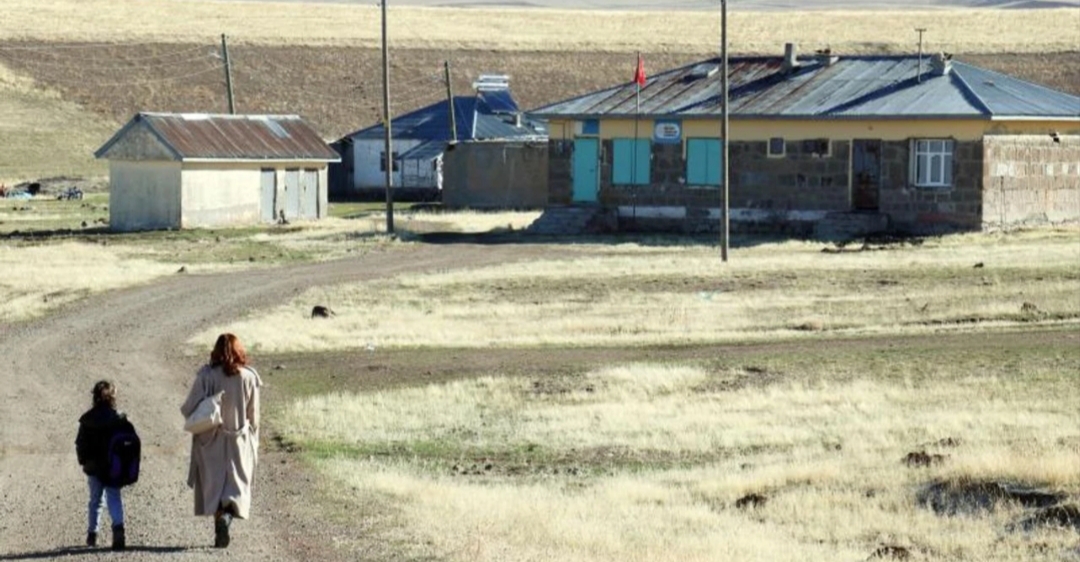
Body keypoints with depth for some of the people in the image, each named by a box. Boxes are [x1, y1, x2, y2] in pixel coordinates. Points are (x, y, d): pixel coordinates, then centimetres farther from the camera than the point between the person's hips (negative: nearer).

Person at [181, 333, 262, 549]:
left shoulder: (206, 376, -11)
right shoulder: (248, 378, -7)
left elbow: (189, 409, -11)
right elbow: (254, 416, 0)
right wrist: (254, 442, 14)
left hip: (212, 442, 0)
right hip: (240, 441, 0)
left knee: (214, 486, 11)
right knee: (237, 484, 6)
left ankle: (219, 531, 10)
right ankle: (226, 517, -19)